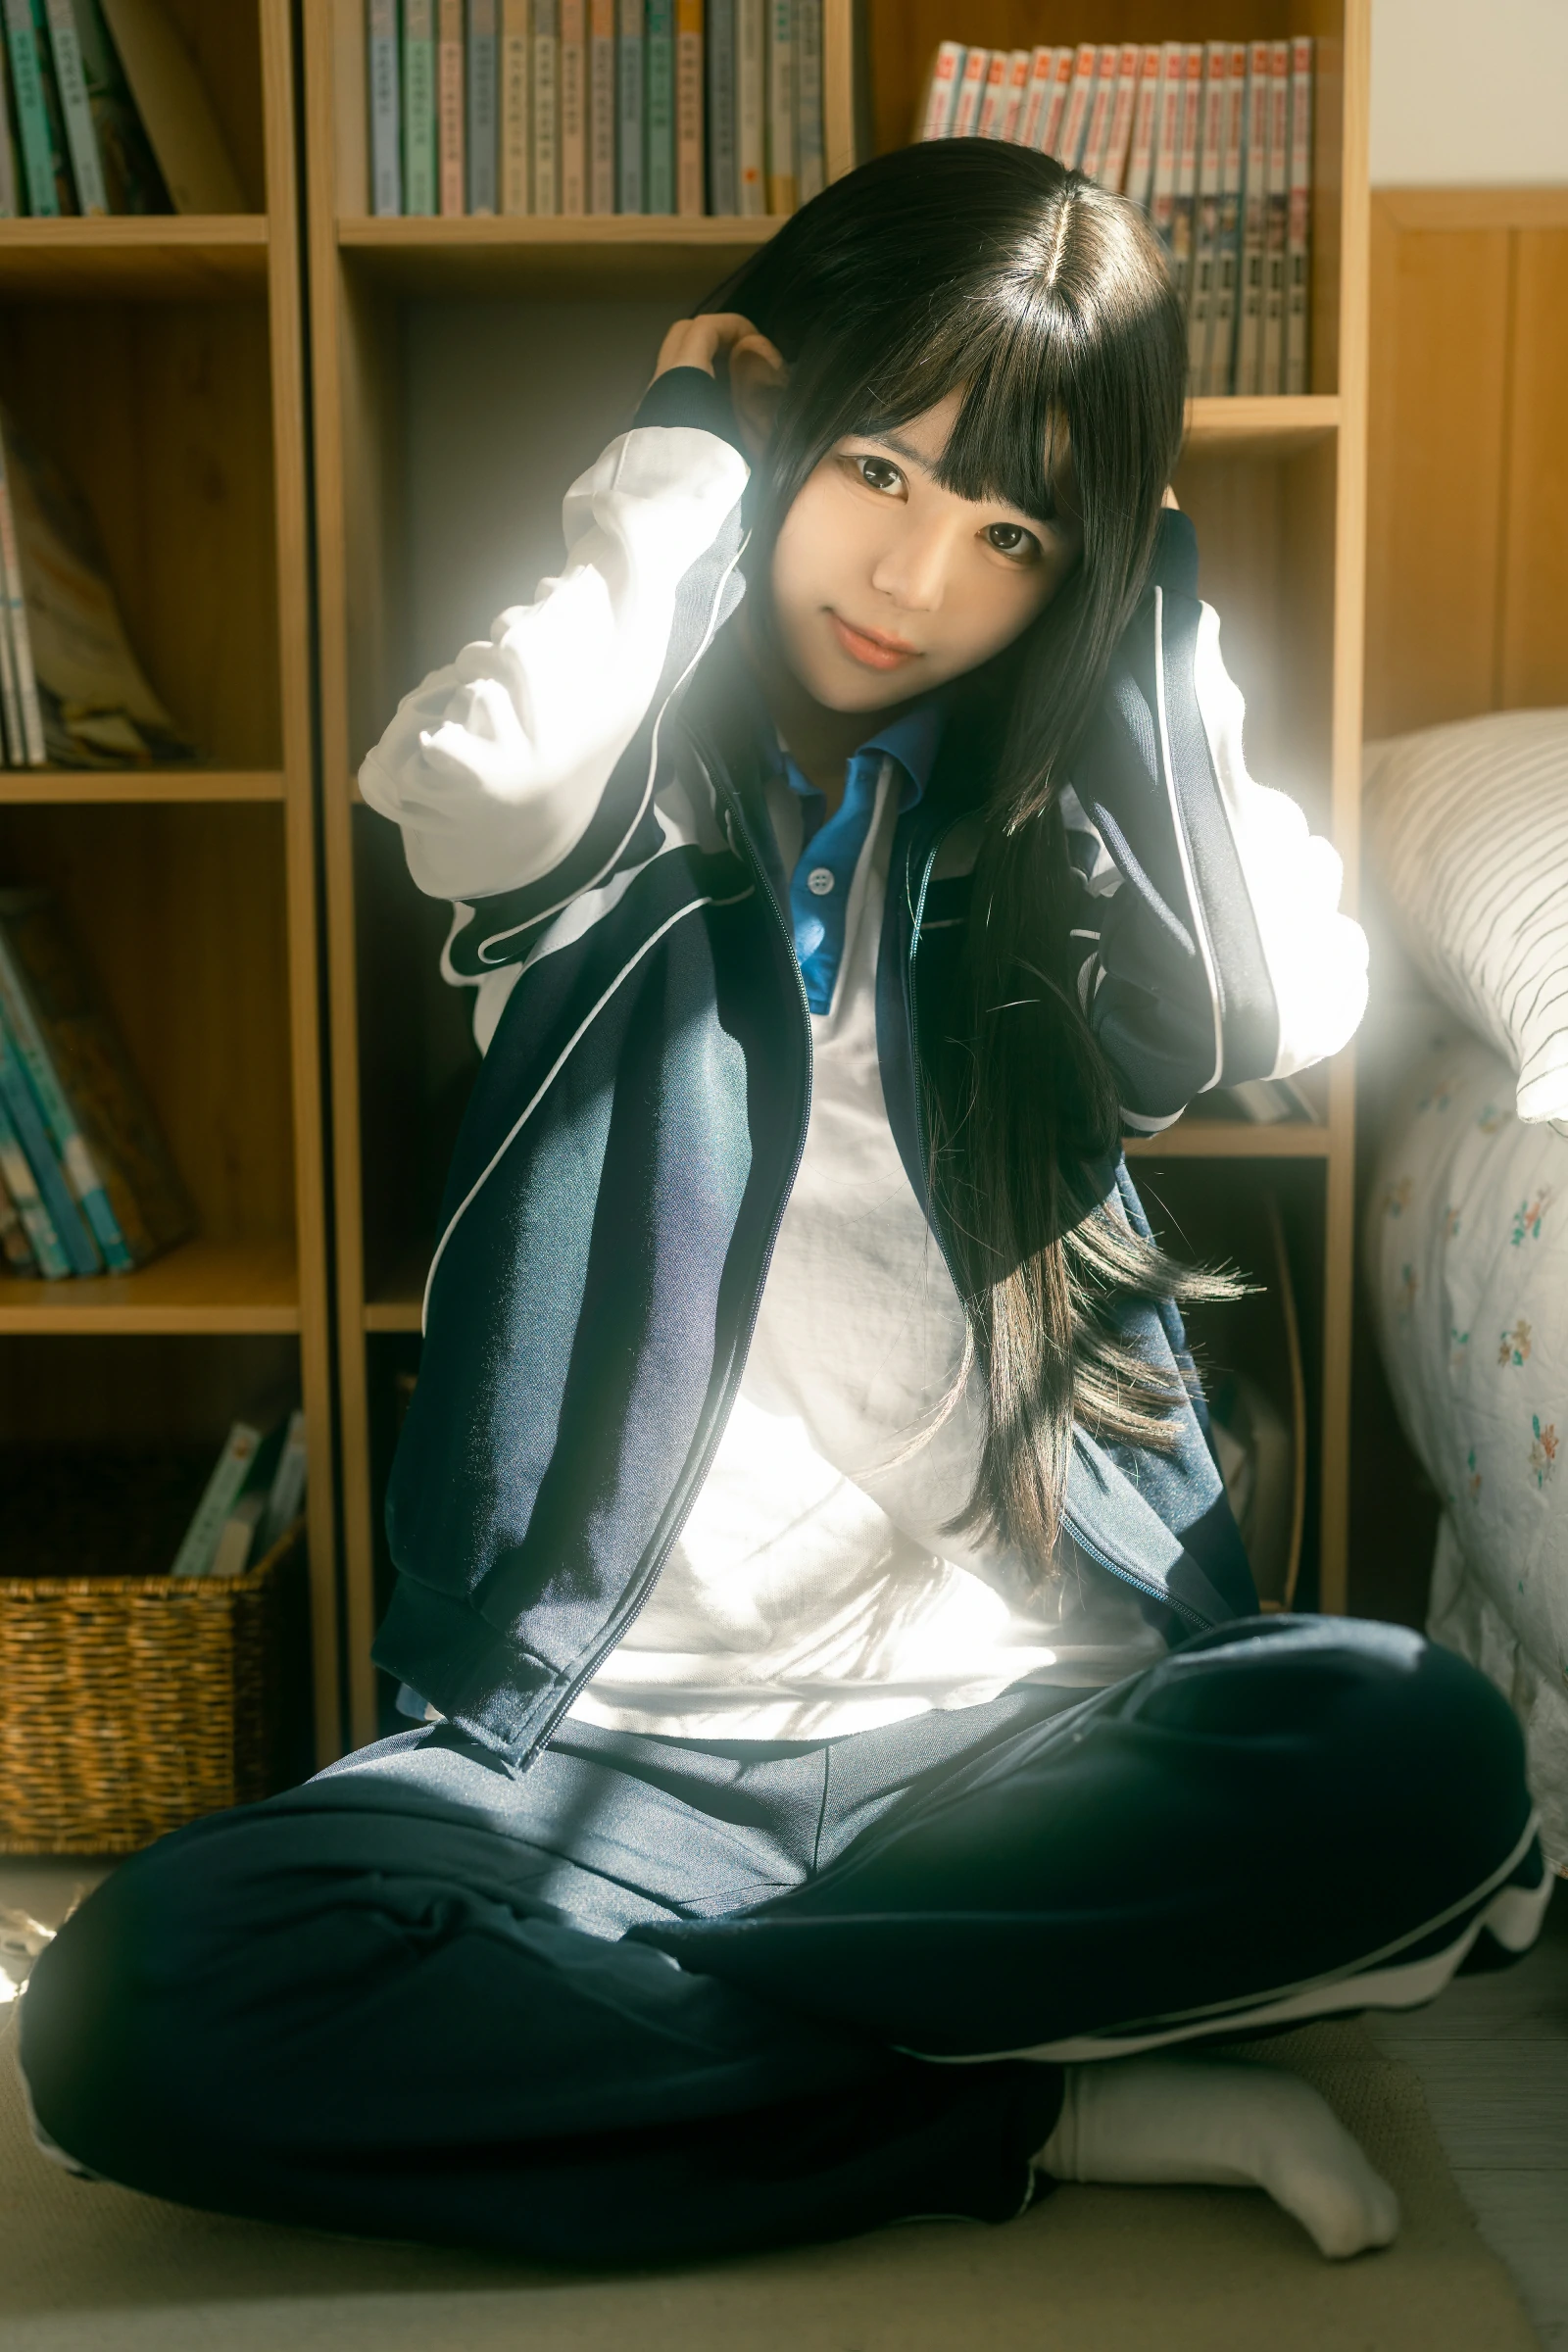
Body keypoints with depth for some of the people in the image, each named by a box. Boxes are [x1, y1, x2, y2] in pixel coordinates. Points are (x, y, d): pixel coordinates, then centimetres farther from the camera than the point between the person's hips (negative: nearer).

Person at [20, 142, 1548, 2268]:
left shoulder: (1043, 820, 11)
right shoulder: (625, 798, 5)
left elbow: (1279, 1005, -12)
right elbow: (480, 774, -22)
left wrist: (1144, 591, -2)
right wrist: (689, 458, -4)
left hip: (1017, 1714, 2)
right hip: (619, 1735, -1)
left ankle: (586, 2023, -17)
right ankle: (1054, 2108, -17)